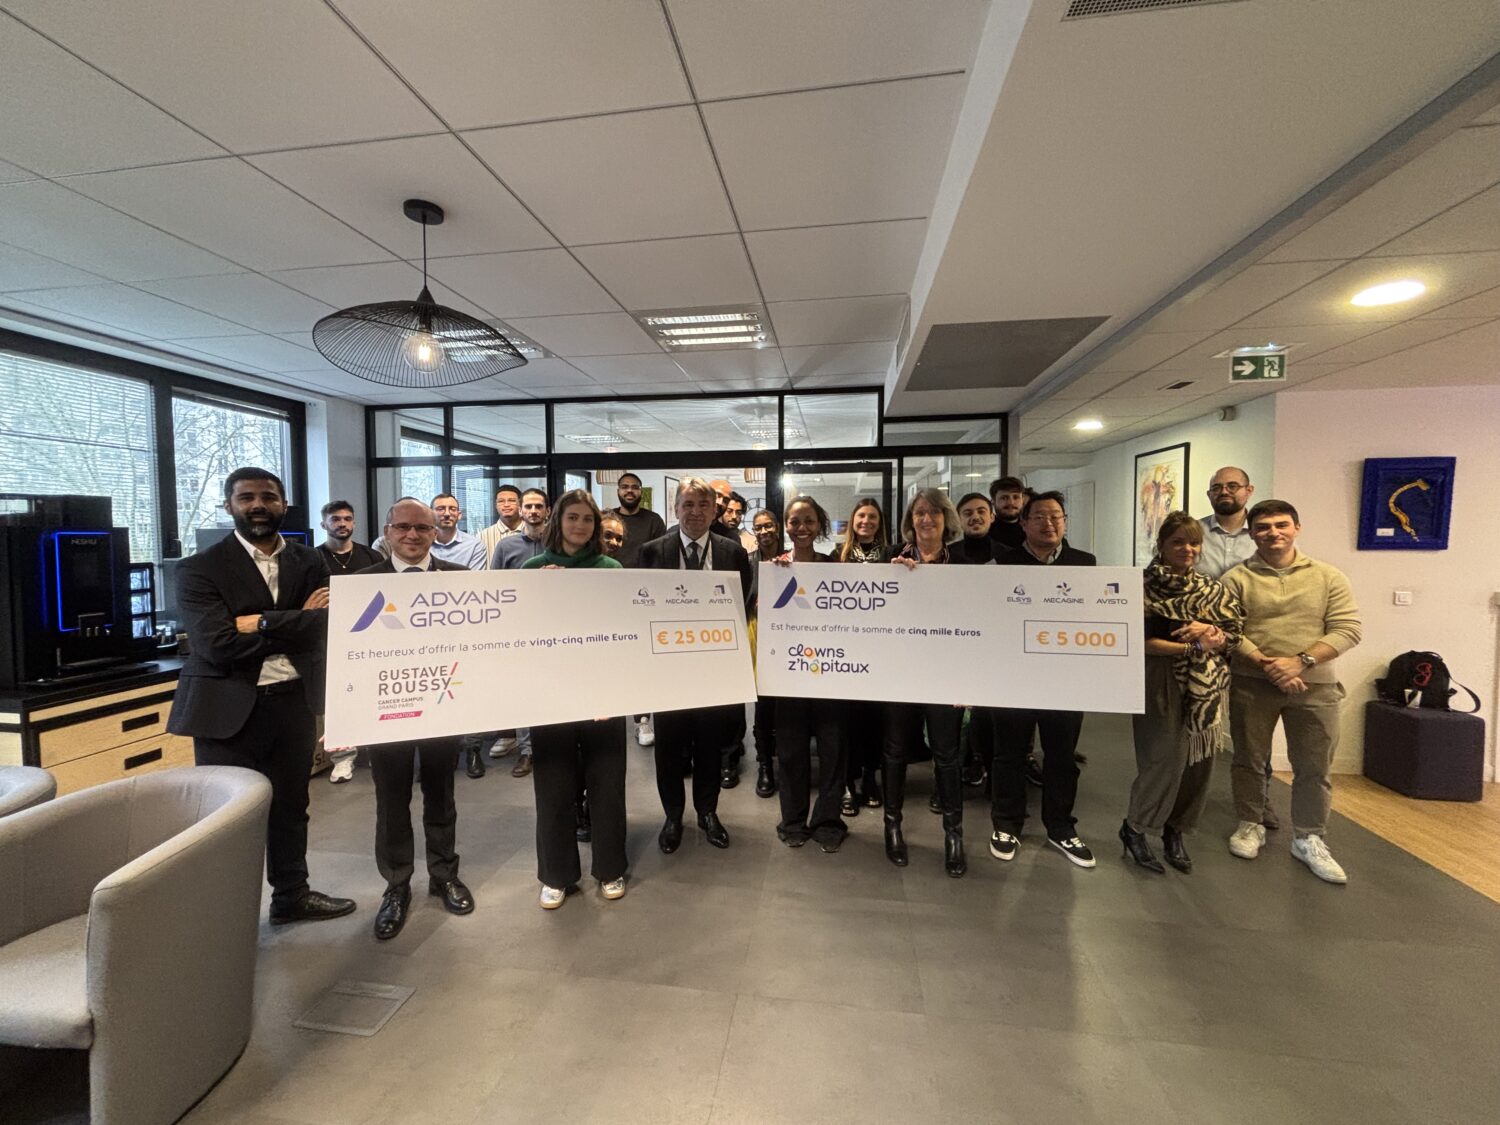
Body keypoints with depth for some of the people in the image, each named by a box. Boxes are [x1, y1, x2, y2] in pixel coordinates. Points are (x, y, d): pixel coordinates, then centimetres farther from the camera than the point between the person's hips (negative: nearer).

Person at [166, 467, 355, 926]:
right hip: (229, 709, -3)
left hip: (294, 702, 4)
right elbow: (219, 645, -17)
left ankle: (291, 894, 37)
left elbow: (326, 624, -9)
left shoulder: (309, 562, 4)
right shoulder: (200, 569, -6)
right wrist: (294, 624, -12)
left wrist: (263, 622, -17)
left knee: (290, 805, 17)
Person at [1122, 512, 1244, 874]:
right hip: (1162, 685, -5)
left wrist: (1210, 631, -15)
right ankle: (1134, 829, 13)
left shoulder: (1212, 589, 9)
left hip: (1206, 688, 5)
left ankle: (1175, 831, 26)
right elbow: (1143, 642, -12)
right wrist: (1196, 646, -18)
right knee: (1165, 759, -5)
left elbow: (1237, 632, 5)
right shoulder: (1144, 587, -6)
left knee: (1199, 762, 8)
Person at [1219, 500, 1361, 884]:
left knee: (1314, 767, 8)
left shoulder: (1328, 576, 4)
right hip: (1251, 684, -1)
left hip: (1315, 685, 2)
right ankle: (1250, 825, 27)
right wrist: (1265, 664, -19)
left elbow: (1347, 629, -3)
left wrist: (1301, 661, -16)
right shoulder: (1236, 579, -2)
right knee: (1249, 760, 10)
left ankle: (1308, 838, 25)